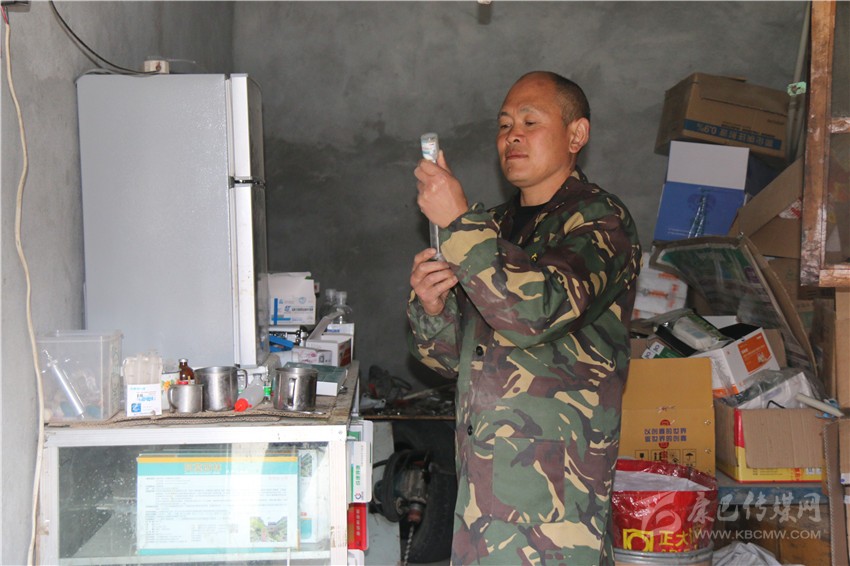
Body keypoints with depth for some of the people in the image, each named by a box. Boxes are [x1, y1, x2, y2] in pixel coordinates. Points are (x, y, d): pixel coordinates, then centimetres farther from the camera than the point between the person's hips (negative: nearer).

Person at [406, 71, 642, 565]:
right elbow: (450, 356, 18)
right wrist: (431, 307, -4)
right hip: (483, 464, 7)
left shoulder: (600, 222, -6)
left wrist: (458, 222, -19)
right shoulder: (496, 227, 17)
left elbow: (536, 311, -25)